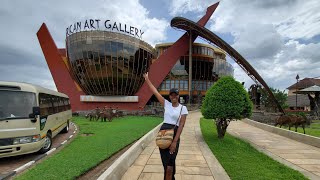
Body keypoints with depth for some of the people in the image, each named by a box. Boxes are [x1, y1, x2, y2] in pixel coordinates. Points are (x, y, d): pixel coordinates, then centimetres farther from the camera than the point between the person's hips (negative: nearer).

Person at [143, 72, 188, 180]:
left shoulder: (183, 108, -4)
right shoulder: (166, 104, 4)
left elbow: (181, 125, -10)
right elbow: (155, 91, 5)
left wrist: (175, 141, -17)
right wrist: (147, 79, 6)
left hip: (174, 134, -3)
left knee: (170, 163, -2)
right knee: (167, 161, 12)